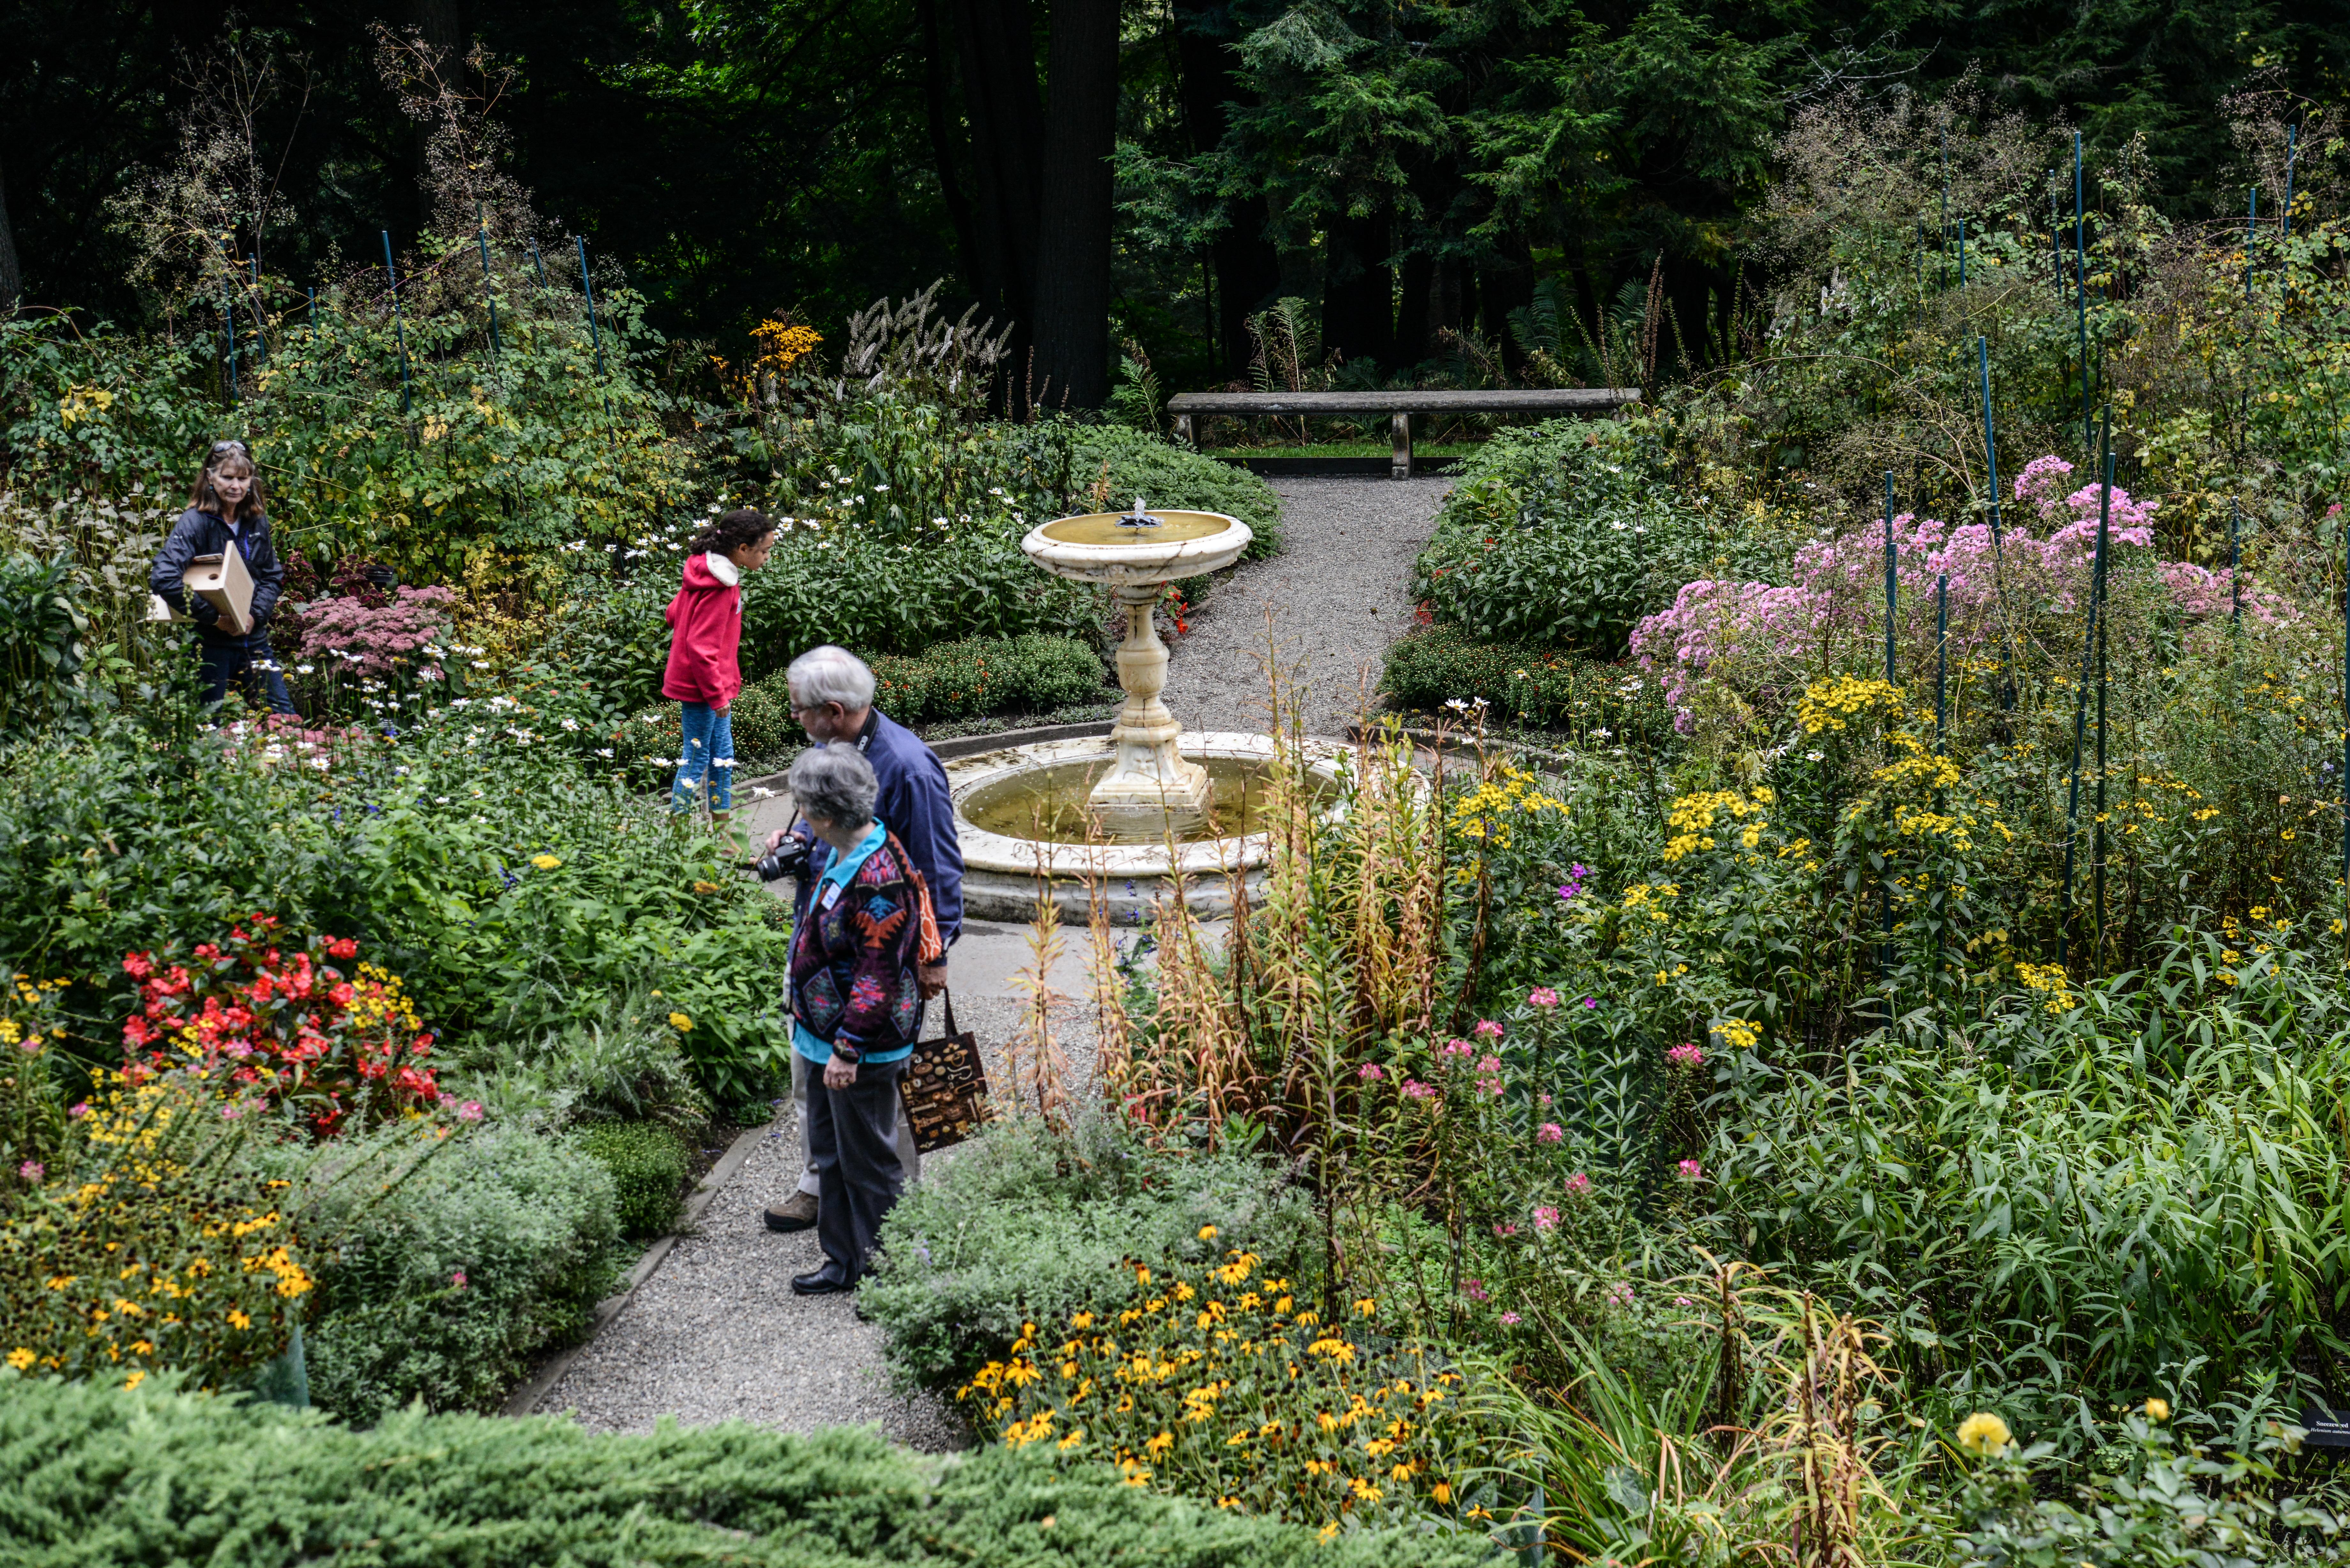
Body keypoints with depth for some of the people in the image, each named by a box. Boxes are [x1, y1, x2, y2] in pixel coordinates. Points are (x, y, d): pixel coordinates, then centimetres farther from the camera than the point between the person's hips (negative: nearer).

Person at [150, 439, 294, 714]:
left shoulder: (257, 521, 5)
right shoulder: (196, 522, -13)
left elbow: (274, 577, 11)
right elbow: (163, 579, -25)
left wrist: (256, 614, -8)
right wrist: (212, 617, -23)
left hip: (254, 638, 5)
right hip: (212, 642, -5)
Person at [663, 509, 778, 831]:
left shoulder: (713, 572, 4)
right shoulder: (719, 588, -25)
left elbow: (675, 613, 15)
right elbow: (701, 648, -25)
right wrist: (717, 694, -19)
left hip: (714, 684, 10)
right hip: (700, 687, -10)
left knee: (723, 756, 17)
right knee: (697, 758, 0)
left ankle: (722, 825, 26)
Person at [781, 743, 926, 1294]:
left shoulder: (879, 877, -27)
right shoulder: (843, 854, 4)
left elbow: (879, 973, -25)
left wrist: (849, 1049, -23)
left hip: (864, 1048, -10)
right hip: (829, 1037, 10)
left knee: (868, 1162, 4)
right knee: (830, 1153, 19)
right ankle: (844, 1261, 32)